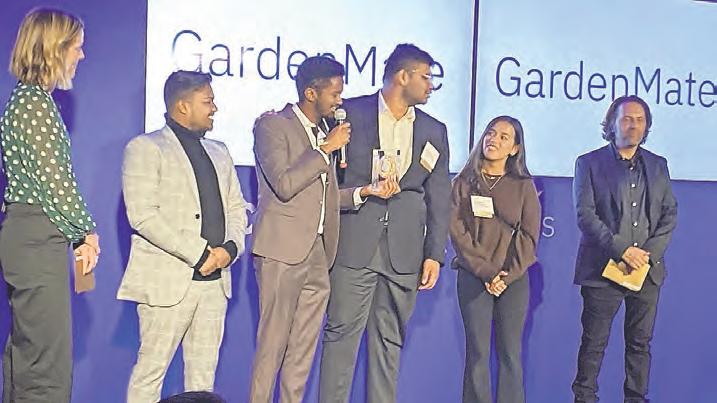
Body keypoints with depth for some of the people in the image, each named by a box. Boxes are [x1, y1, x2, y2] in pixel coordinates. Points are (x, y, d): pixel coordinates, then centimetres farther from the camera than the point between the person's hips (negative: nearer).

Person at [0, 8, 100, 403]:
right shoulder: (36, 103, -14)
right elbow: (54, 181, -17)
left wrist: (79, 233, 11)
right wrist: (87, 232, -5)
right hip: (38, 239, -10)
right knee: (48, 361, -7)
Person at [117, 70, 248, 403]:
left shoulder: (218, 152, 19)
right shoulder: (145, 148, -3)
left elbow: (236, 207, 17)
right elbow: (143, 215, -13)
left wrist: (231, 247, -4)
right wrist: (199, 253, -15)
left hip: (215, 279, 6)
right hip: (168, 280, -6)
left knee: (204, 371, 10)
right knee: (152, 367, -2)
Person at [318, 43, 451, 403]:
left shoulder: (434, 131, 14)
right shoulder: (350, 113, 3)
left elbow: (439, 198, 11)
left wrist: (435, 254, 5)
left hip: (404, 252, 3)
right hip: (355, 245, -3)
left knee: (390, 341, 7)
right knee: (342, 333, -1)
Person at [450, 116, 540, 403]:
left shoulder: (523, 186, 6)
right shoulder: (464, 183, 6)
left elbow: (529, 236, 1)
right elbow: (458, 232, -2)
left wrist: (507, 276, -10)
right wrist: (486, 272, -11)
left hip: (514, 279, 0)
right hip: (474, 277, 0)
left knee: (510, 353, 1)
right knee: (477, 352, -2)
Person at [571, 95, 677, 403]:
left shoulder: (658, 166, 14)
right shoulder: (589, 163, 2)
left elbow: (670, 215, 9)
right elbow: (585, 215, -7)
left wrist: (648, 253, -7)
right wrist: (622, 250, -16)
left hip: (647, 269, 4)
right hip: (603, 269, -3)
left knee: (640, 343, 8)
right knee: (594, 343, 1)